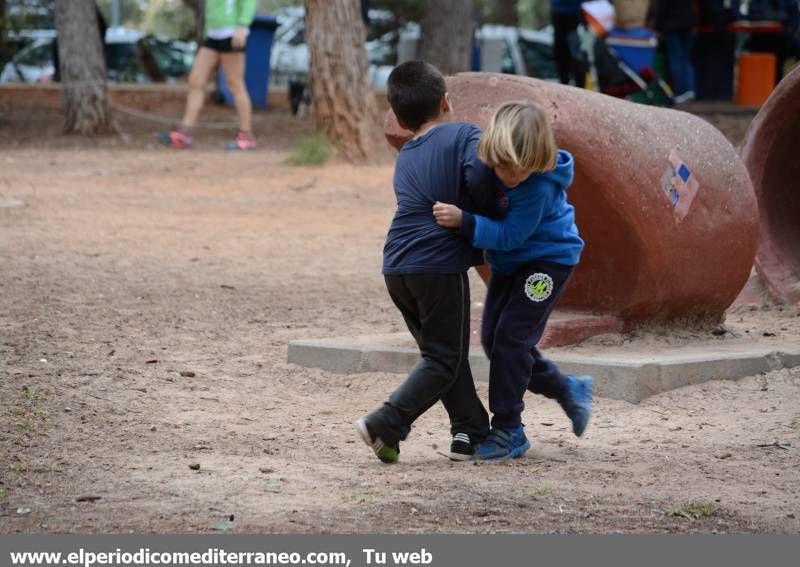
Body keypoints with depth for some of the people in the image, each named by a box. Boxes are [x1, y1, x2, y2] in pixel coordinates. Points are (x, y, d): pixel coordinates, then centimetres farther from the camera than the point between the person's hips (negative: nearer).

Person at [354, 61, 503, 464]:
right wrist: (494, 213, -4)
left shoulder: (405, 159, 18)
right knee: (444, 362, 3)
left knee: (443, 353, 19)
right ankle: (385, 424, -12)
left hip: (397, 270, 6)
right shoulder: (464, 135, -2)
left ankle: (471, 433, 17)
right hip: (439, 267, -6)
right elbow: (477, 174, -20)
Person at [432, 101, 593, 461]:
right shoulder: (493, 165, -12)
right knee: (492, 338, 8)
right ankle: (568, 390, 26)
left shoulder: (538, 187, -33)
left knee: (511, 336, -15)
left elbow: (509, 234, -34)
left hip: (547, 261, -8)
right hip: (510, 264, 8)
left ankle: (508, 431, -6)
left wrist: (463, 221, -42)